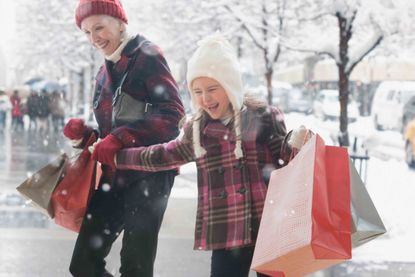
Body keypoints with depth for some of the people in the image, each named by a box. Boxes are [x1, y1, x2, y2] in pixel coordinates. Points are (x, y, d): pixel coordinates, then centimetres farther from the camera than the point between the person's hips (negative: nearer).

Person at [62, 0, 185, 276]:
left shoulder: (146, 55, -5)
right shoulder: (105, 73, 18)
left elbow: (173, 112, -18)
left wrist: (119, 138, -25)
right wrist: (83, 134, 0)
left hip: (149, 173, -8)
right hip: (115, 176, 8)